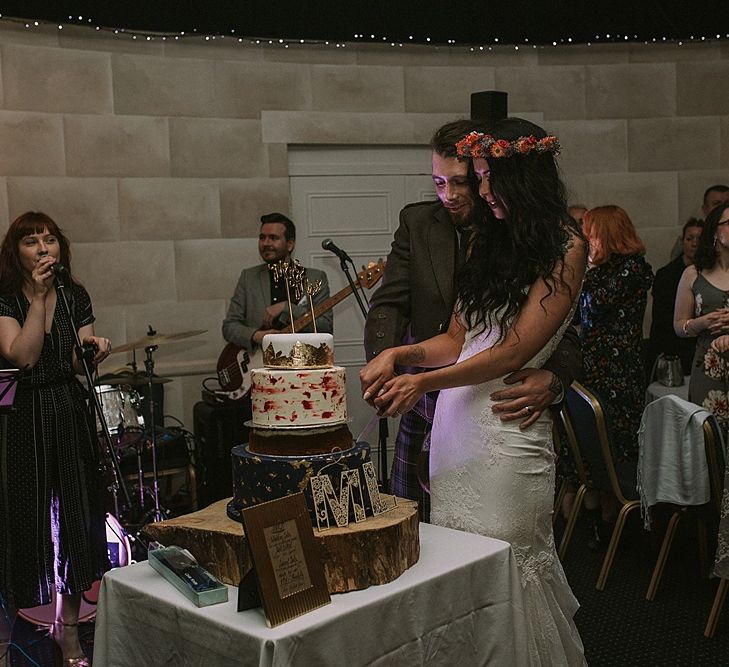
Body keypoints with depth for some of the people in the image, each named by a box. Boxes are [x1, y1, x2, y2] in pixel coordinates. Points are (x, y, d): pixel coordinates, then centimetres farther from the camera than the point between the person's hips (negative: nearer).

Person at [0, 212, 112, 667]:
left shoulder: (75, 296, 7)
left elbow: (79, 364, 3)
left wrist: (93, 349, -19)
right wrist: (38, 299, -16)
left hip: (70, 413, 3)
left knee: (76, 518, 4)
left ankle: (68, 628, 19)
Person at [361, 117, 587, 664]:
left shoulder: (566, 246, -5)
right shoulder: (489, 240, 16)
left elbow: (514, 350, -12)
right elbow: (457, 339, 13)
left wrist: (424, 381, -18)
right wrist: (398, 354, -4)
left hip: (508, 422, -6)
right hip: (455, 418, 6)